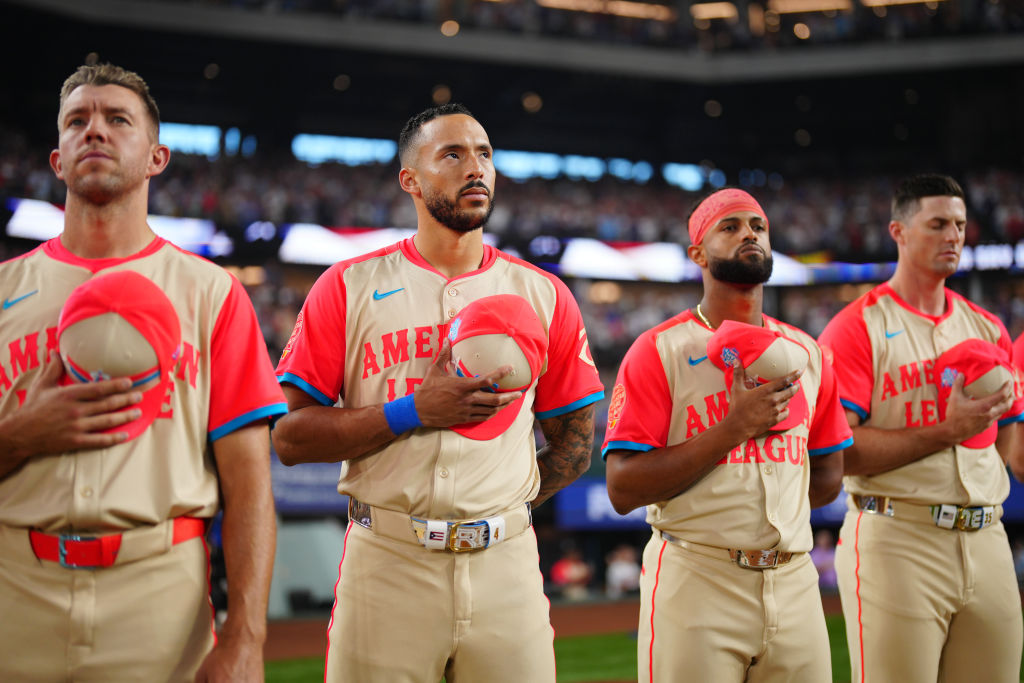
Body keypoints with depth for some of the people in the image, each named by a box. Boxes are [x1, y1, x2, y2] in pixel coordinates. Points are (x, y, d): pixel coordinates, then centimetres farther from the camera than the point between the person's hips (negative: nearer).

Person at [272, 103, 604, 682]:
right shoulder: (349, 287, 3)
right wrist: (414, 411, -12)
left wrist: (503, 503, 4)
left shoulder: (544, 295, 9)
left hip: (507, 567, 2)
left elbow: (576, 440, 16)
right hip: (386, 564, -2)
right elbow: (289, 437, -3)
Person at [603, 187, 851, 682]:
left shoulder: (806, 353, 13)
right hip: (695, 584, -4)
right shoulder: (659, 350, -2)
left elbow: (828, 476, 21)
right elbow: (623, 488, -11)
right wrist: (734, 427, -14)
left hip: (794, 583, 5)